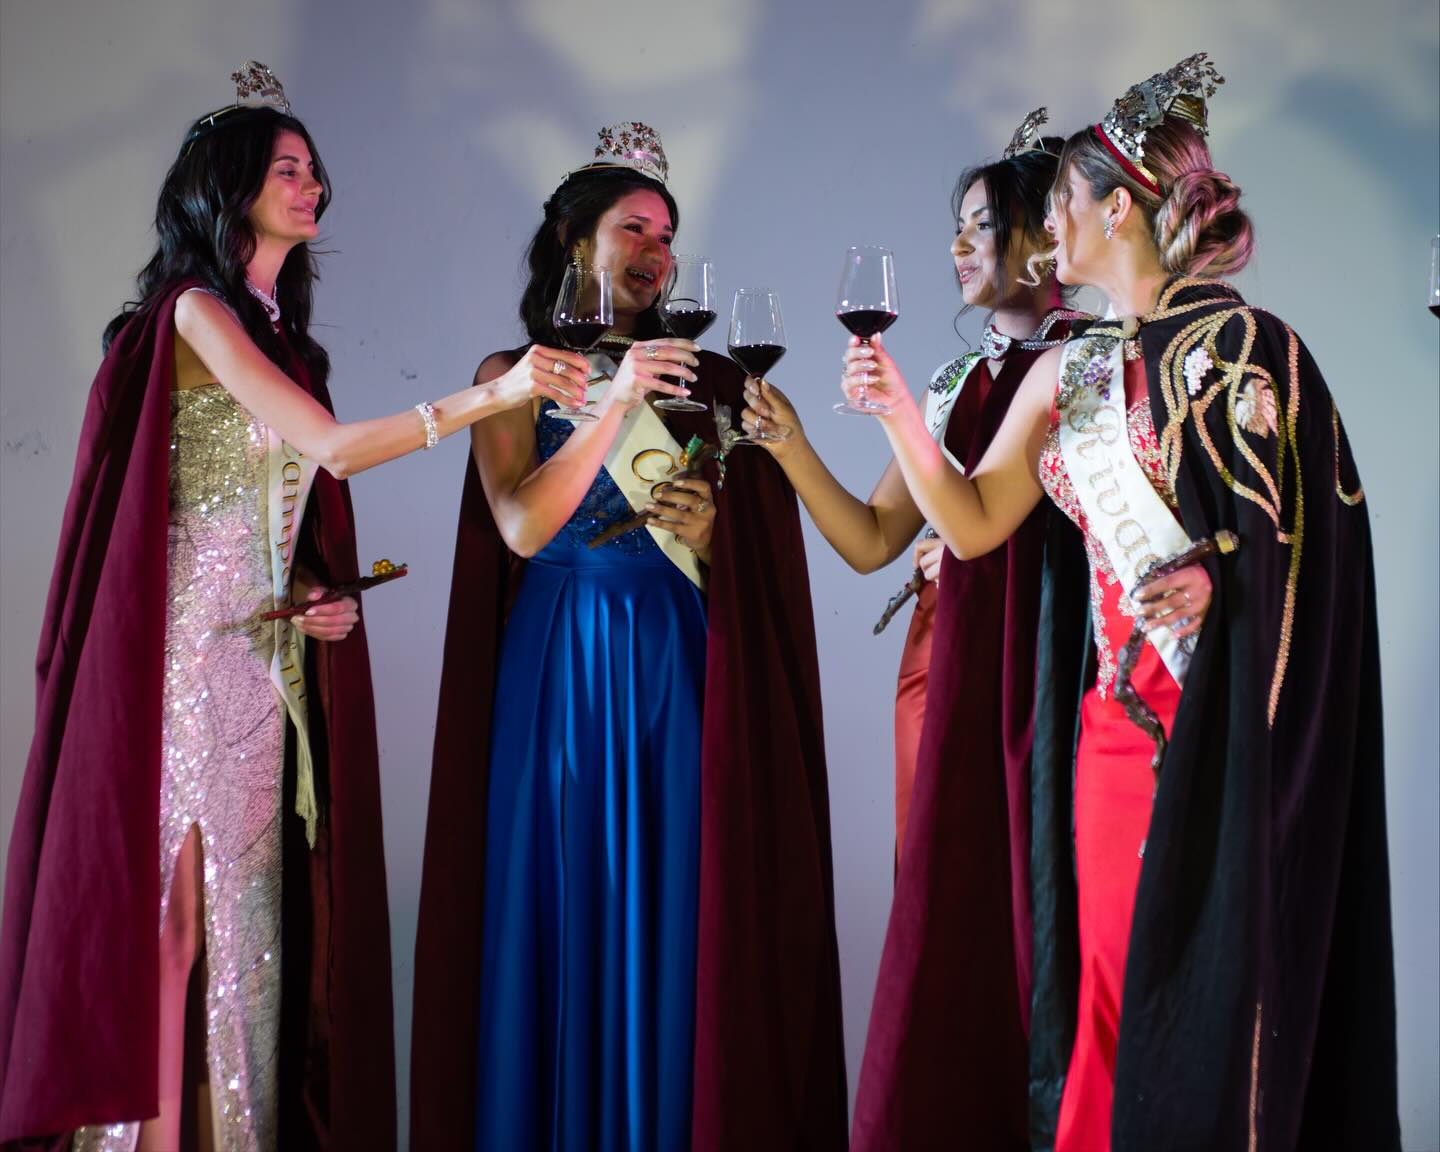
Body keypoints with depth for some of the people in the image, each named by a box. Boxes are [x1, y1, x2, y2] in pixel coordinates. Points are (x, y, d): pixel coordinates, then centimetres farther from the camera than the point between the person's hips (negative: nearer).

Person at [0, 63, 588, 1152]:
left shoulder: (284, 334, 18)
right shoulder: (196, 310, -6)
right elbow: (332, 446, -16)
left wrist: (328, 597, 1)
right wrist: (494, 392, -20)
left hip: (271, 648, 7)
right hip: (188, 645, -7)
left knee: (249, 893, 6)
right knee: (173, 892, -7)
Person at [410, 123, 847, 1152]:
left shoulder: (703, 378, 12)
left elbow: (759, 557, 14)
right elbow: (522, 526, -11)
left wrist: (709, 532, -8)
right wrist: (616, 402, -17)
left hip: (682, 675, 2)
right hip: (563, 672, -1)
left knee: (677, 911, 0)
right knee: (569, 908, 0)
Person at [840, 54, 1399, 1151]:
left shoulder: (1238, 345, -7)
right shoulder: (1068, 373, 14)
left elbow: (1306, 535, -8)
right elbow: (973, 523, 14)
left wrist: (1216, 576, -25)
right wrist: (901, 411, 4)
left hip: (1221, 729, -6)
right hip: (1115, 720, 6)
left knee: (1212, 993, -2)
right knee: (1118, 987, 9)